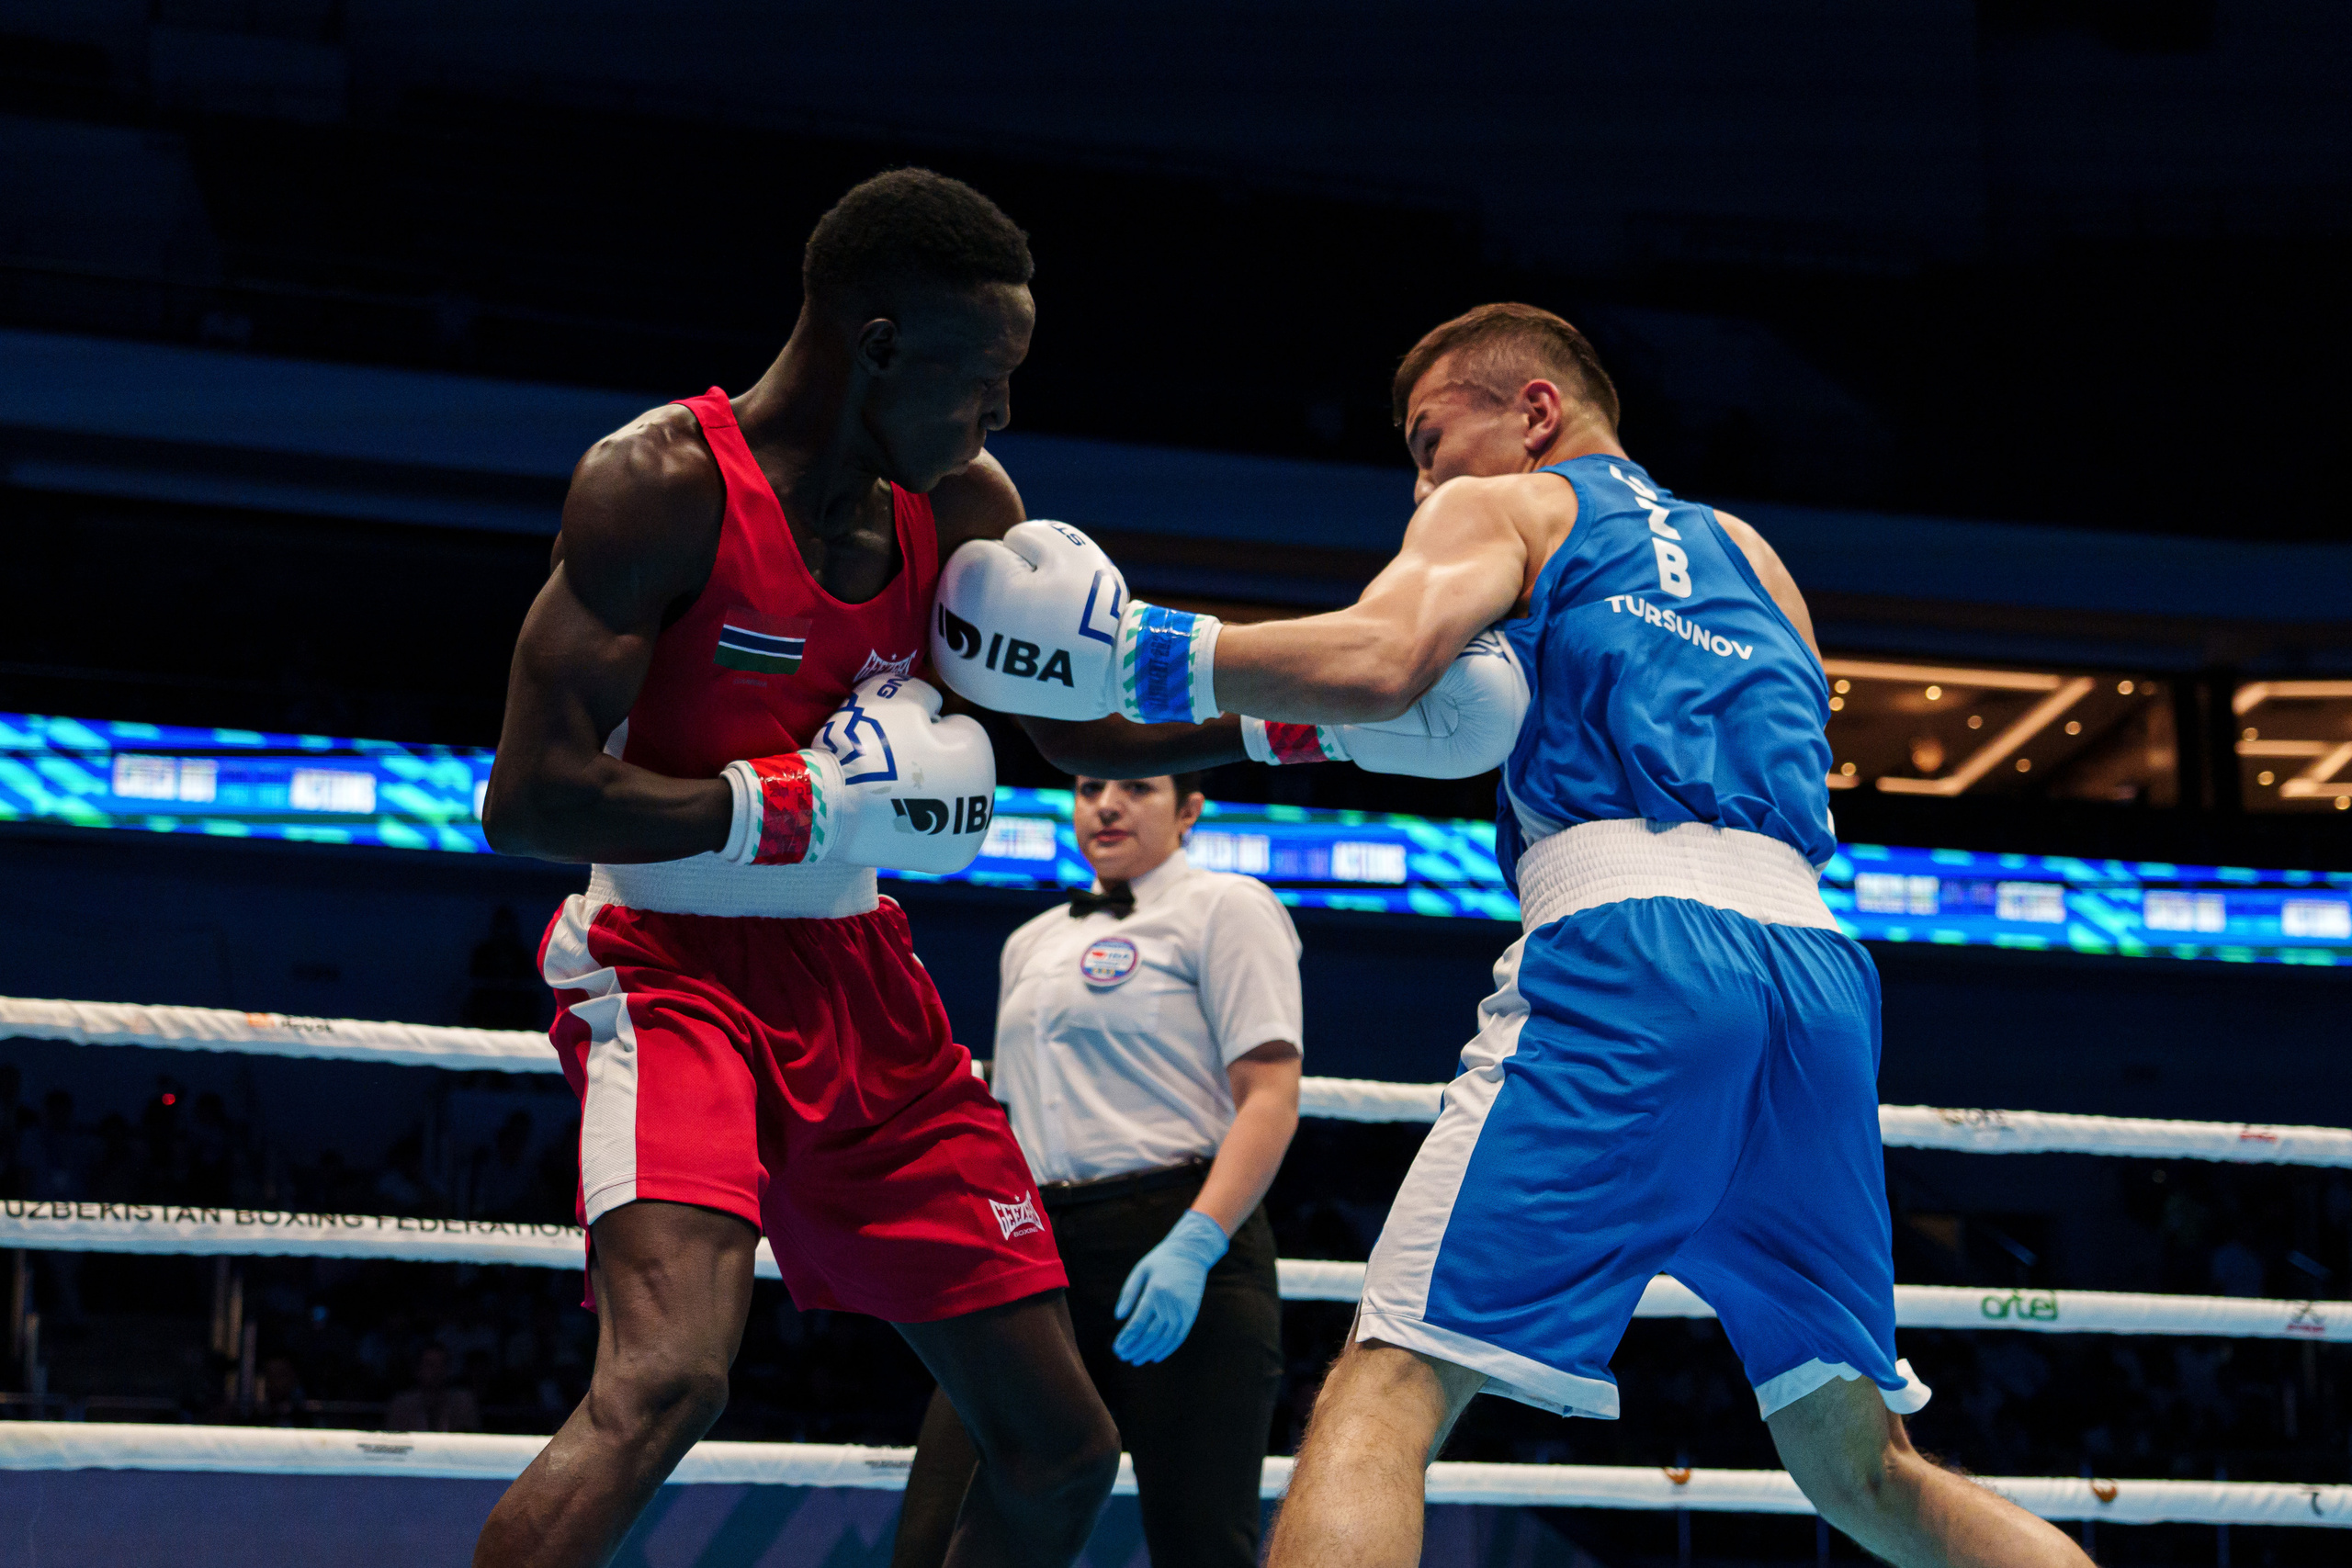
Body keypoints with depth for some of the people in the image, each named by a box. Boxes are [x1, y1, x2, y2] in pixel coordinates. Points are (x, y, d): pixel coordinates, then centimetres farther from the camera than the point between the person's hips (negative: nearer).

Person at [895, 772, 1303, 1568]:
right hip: (1033, 1256, 6)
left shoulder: (1223, 906, 2)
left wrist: (1193, 1245, -21)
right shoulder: (1032, 942, 22)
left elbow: (1271, 1098, -8)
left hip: (1175, 1257, -6)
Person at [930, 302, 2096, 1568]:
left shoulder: (1499, 505, 15)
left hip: (1627, 937, -6)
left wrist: (1148, 657, 4)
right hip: (1816, 957, 6)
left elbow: (1381, 659, -6)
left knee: (1386, 1393, -10)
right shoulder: (1748, 555, 33)